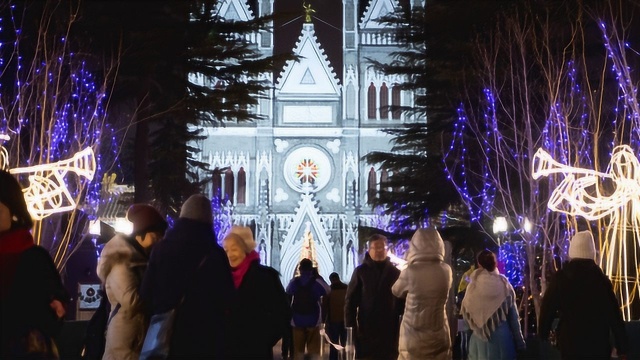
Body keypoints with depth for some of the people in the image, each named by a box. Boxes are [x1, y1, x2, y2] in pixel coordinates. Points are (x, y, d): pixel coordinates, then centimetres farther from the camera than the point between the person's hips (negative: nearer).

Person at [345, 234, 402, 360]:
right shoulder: (361, 271, 3)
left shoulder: (395, 273, 7)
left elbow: (402, 302, 6)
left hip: (390, 331, 1)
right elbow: (350, 301, 2)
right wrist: (350, 328, -5)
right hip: (366, 331, -1)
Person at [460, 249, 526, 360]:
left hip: (480, 338, 0)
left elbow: (466, 313, 2)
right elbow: (513, 315, 0)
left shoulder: (473, 286, -6)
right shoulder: (504, 285, -6)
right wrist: (519, 343, 7)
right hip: (502, 337, 0)